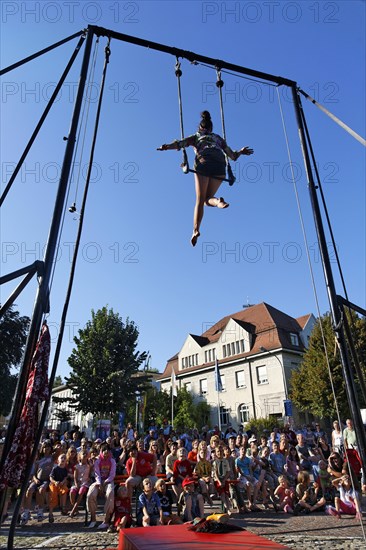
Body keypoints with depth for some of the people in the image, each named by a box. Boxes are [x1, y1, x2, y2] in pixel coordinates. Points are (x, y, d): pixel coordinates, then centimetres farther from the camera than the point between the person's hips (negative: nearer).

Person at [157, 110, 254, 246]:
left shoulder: (196, 137, 28)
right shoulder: (219, 138, 34)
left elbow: (180, 143, 7)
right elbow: (233, 156, 33)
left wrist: (167, 146, -5)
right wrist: (241, 151, 52)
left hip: (203, 164, -2)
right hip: (220, 166, 2)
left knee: (200, 200, -1)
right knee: (208, 199, 11)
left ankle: (196, 229, -18)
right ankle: (218, 201, -25)